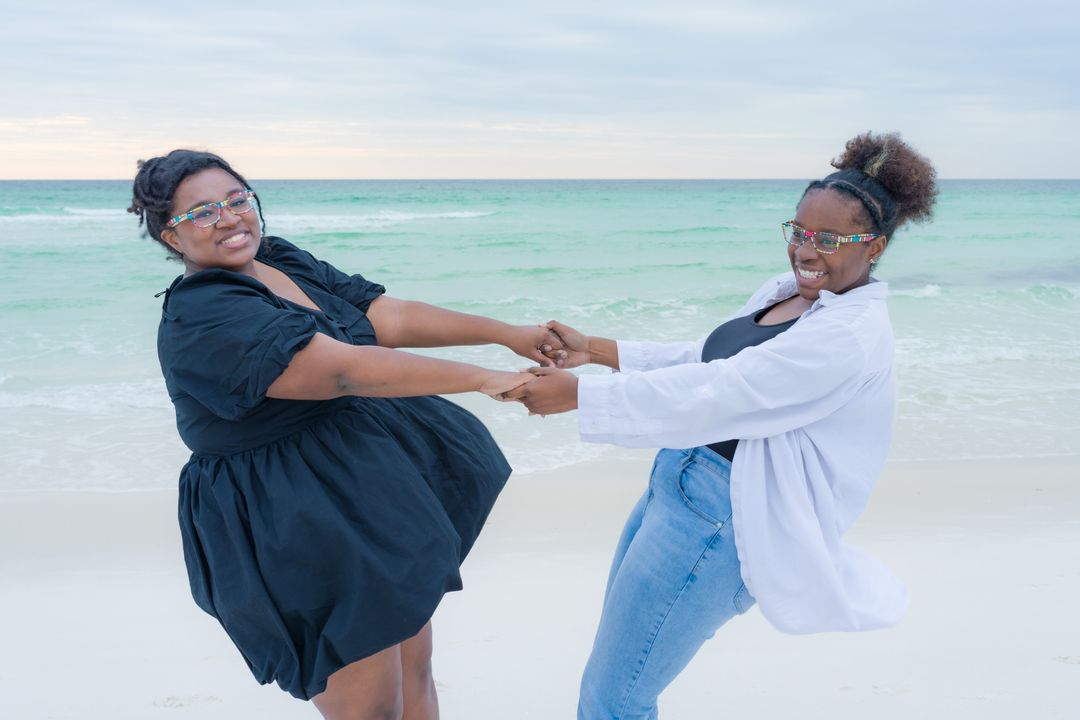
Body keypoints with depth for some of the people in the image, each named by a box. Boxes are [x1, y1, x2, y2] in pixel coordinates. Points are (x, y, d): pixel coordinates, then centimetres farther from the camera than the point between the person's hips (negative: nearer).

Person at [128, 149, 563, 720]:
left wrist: (509, 335, -5)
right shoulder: (199, 317, -20)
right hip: (298, 538, -8)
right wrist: (483, 379, -28)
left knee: (413, 667, 19)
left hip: (371, 493, 9)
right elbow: (343, 369, -29)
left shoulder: (284, 261, 7)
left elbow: (390, 317, 2)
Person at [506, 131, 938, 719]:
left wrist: (577, 394, -23)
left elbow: (713, 395, -25)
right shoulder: (785, 291, 9)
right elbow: (698, 362, 15)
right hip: (676, 484, 9)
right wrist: (593, 349, 7)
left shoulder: (853, 336, -19)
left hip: (720, 516, -9)